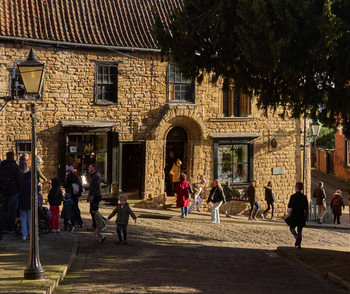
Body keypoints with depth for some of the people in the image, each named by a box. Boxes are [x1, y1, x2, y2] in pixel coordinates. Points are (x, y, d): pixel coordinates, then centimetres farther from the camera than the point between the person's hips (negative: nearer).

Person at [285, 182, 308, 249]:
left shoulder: (293, 196, -11)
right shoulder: (304, 197, -2)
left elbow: (289, 206, -4)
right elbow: (306, 208, 2)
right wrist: (306, 217, 15)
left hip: (294, 216, -3)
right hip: (302, 216, 3)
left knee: (292, 228, 16)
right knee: (300, 230, 13)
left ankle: (296, 236, -14)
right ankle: (299, 244, 8)